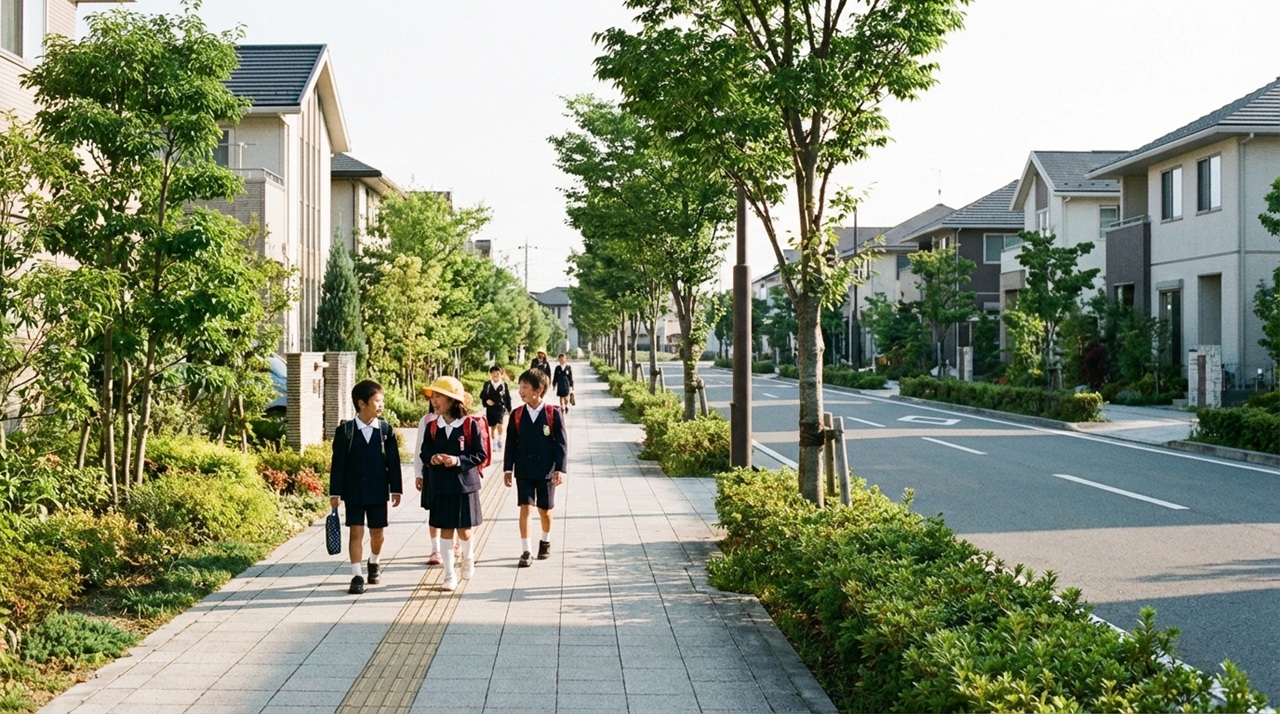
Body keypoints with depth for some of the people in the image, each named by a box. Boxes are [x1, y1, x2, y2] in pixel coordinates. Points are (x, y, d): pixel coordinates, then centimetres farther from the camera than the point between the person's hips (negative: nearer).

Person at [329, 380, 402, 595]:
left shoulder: (386, 430, -2)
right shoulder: (345, 430, -7)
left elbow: (393, 462, 2)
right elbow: (338, 463, -4)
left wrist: (395, 489, 1)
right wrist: (335, 493, -5)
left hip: (378, 491, 2)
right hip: (353, 491, -2)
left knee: (377, 532, 11)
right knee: (356, 531, -3)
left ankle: (374, 563, 38)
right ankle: (357, 575, 1)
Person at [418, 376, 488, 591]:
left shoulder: (471, 425, -10)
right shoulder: (432, 427, 1)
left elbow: (481, 455, -9)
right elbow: (424, 453, 7)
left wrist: (459, 460, -22)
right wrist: (432, 458, -16)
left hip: (465, 484, -2)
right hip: (440, 486, 3)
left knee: (463, 529, 7)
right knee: (445, 529, 5)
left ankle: (468, 557, 38)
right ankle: (449, 574, 13)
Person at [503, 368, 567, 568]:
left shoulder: (553, 414, -7)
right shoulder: (517, 415, 0)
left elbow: (561, 443, -5)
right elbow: (511, 443, 5)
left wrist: (560, 469, -10)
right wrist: (507, 469, 2)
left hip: (546, 471, -1)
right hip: (524, 471, 1)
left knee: (544, 510, 12)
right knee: (526, 508, -8)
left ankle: (545, 542, 36)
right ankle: (525, 551, -5)